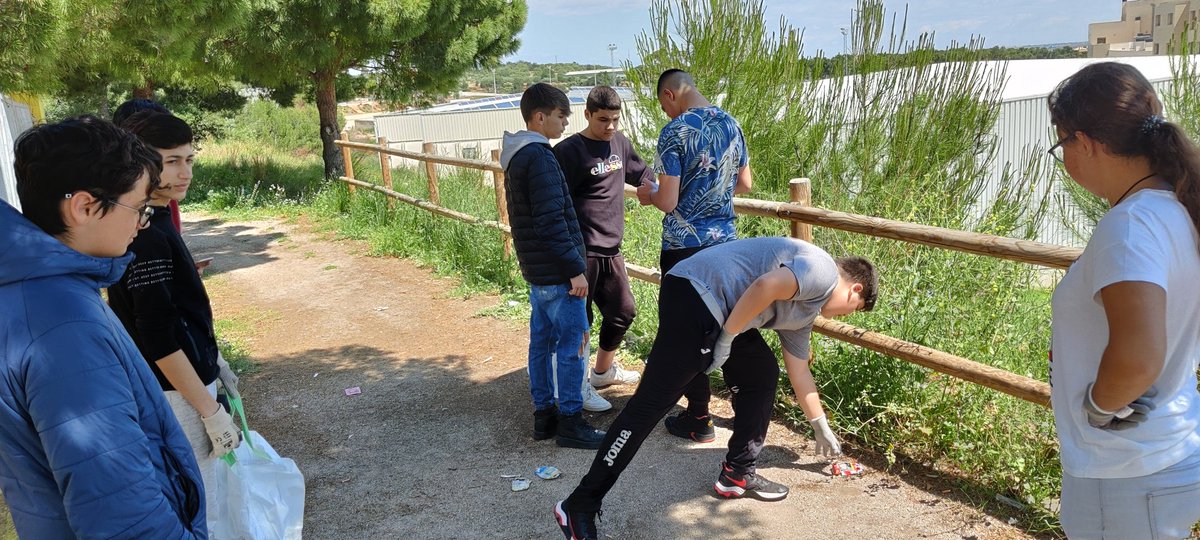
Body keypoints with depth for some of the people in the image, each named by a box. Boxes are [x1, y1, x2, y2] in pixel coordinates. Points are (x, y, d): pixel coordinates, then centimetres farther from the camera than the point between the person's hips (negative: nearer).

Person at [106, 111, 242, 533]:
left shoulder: (153, 223, 5)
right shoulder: (146, 237, -25)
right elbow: (160, 342, -25)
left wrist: (211, 359, 21)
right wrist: (211, 411, -20)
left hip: (185, 377, 10)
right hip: (175, 393, -10)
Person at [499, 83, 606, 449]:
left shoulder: (516, 155, 13)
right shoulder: (540, 158, -18)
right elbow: (551, 222, -23)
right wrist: (575, 268, -19)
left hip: (536, 269, 10)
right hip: (557, 271, -10)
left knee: (542, 340, 14)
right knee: (573, 343, -2)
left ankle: (544, 413, 23)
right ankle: (570, 422, 6)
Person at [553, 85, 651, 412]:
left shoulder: (619, 142, 8)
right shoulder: (570, 151, -14)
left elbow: (641, 174, 25)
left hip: (611, 249, 8)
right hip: (581, 251, -8)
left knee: (623, 311, 16)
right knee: (579, 319, 1)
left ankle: (604, 371, 38)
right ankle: (578, 386, 17)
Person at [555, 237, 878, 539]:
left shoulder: (806, 309, 29)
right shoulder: (824, 271, -1)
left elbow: (799, 372, 37)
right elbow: (765, 286, -20)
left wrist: (821, 429, 45)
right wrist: (727, 338, -12)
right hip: (695, 296, -10)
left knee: (762, 373, 19)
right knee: (651, 403, -10)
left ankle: (737, 474, 27)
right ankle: (579, 507, -6)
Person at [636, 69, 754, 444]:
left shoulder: (675, 132, -15)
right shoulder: (731, 124, 6)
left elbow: (668, 201, -18)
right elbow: (745, 184, 15)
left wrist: (649, 194, 4)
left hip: (684, 247, -6)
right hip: (725, 242, 6)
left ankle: (698, 420, 14)